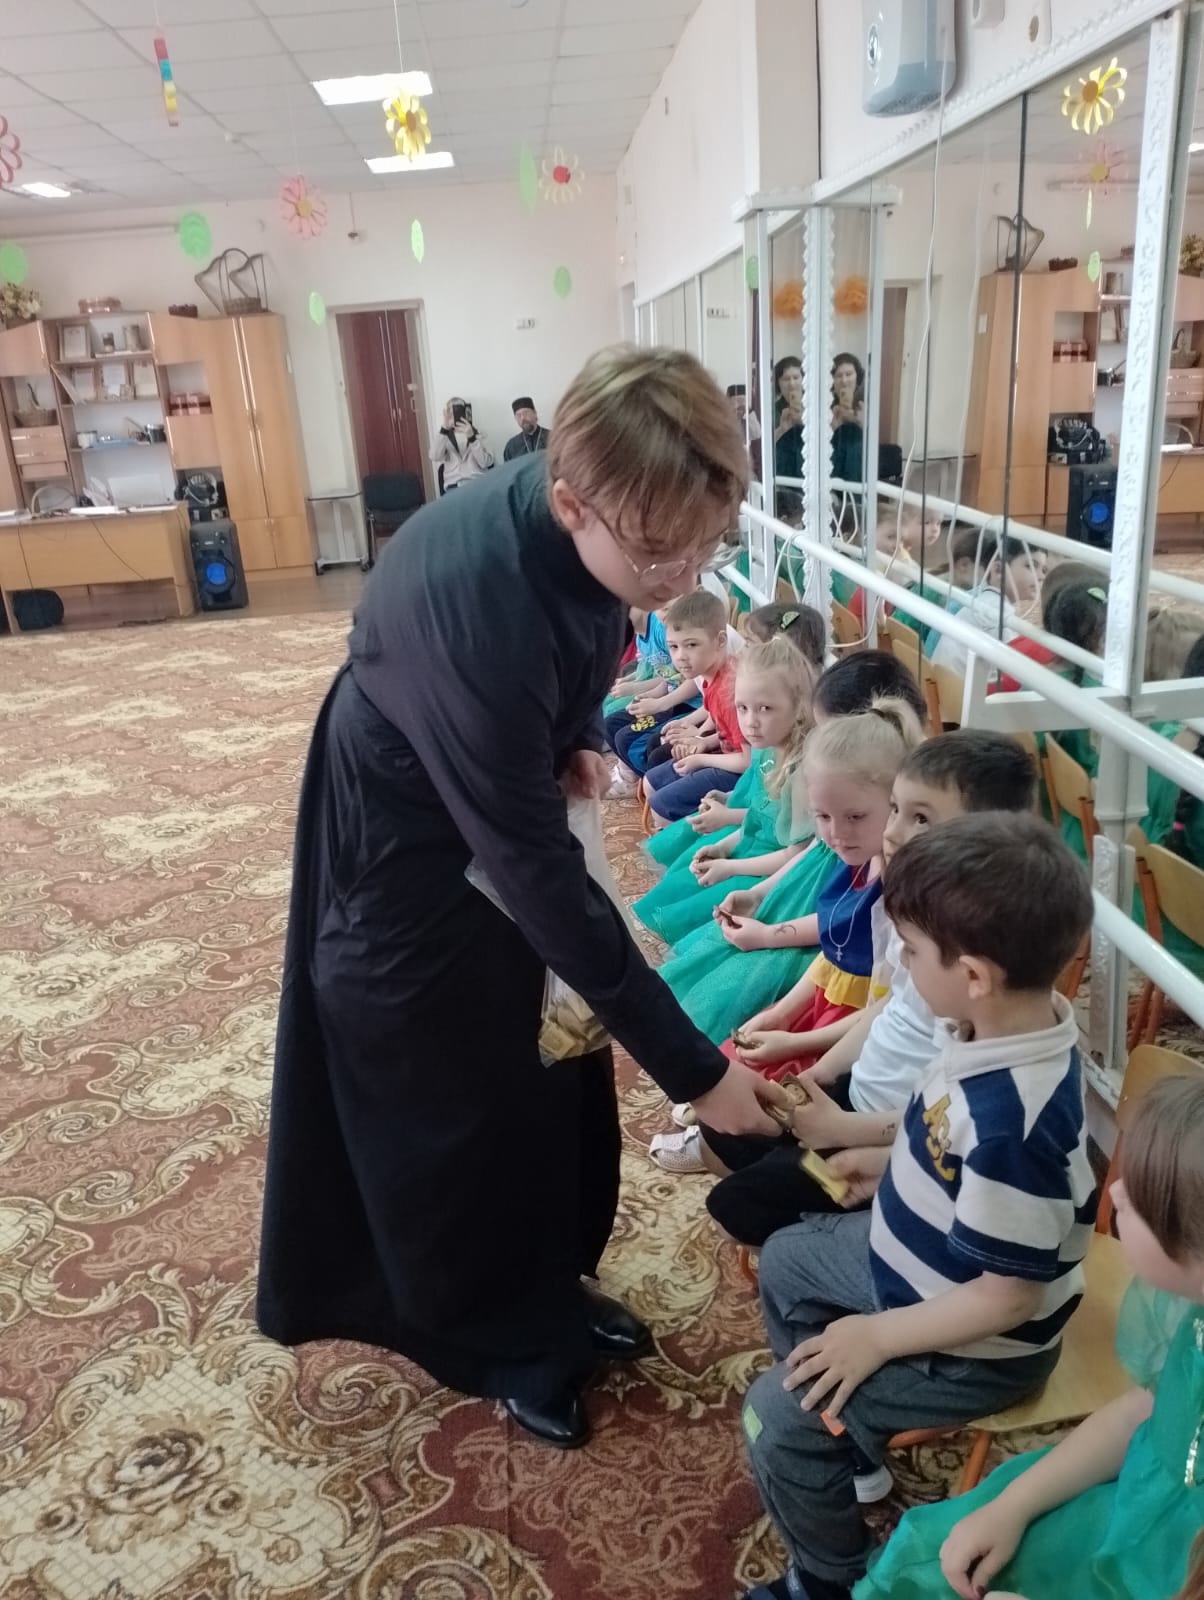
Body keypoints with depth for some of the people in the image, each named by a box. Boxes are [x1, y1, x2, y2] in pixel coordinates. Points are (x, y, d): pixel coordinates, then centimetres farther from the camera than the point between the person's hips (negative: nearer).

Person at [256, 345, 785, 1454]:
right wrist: (690, 1066, -27)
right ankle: (503, 1342, 35)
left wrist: (576, 738, -12)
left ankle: (553, 1289, 41)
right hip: (410, 851, -7)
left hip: (503, 804, 7)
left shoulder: (581, 531, -17)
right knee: (454, 1113, 9)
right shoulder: (472, 605, -40)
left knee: (555, 1075, 17)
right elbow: (542, 873, -34)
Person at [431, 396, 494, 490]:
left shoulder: (478, 435, 16)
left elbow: (485, 462, 0)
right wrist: (444, 428, -13)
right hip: (454, 486, 0)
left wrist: (472, 437, -10)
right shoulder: (444, 437, 17)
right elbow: (435, 457, -4)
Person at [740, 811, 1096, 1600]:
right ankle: (842, 1442, 41)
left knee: (778, 1415, -6)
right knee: (786, 1260, 22)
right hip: (916, 1264, 9)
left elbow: (1007, 1297, -29)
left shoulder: (1011, 1120, -40)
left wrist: (878, 1337, -19)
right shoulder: (1012, 1022, -14)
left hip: (975, 1348, -9)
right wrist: (897, 1164, 8)